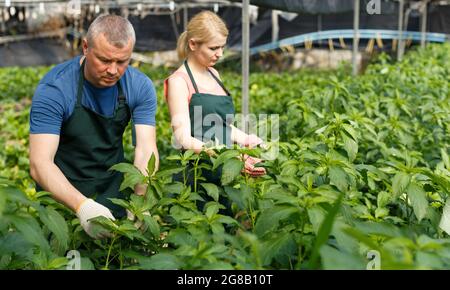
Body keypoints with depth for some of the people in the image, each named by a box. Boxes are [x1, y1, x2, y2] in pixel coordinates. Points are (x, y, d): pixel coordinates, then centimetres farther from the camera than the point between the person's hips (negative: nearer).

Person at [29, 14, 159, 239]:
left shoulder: (141, 87, -14)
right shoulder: (53, 89, -25)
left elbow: (146, 149, -20)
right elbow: (40, 163, -31)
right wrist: (82, 206, -47)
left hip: (115, 191, 3)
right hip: (62, 196, -3)